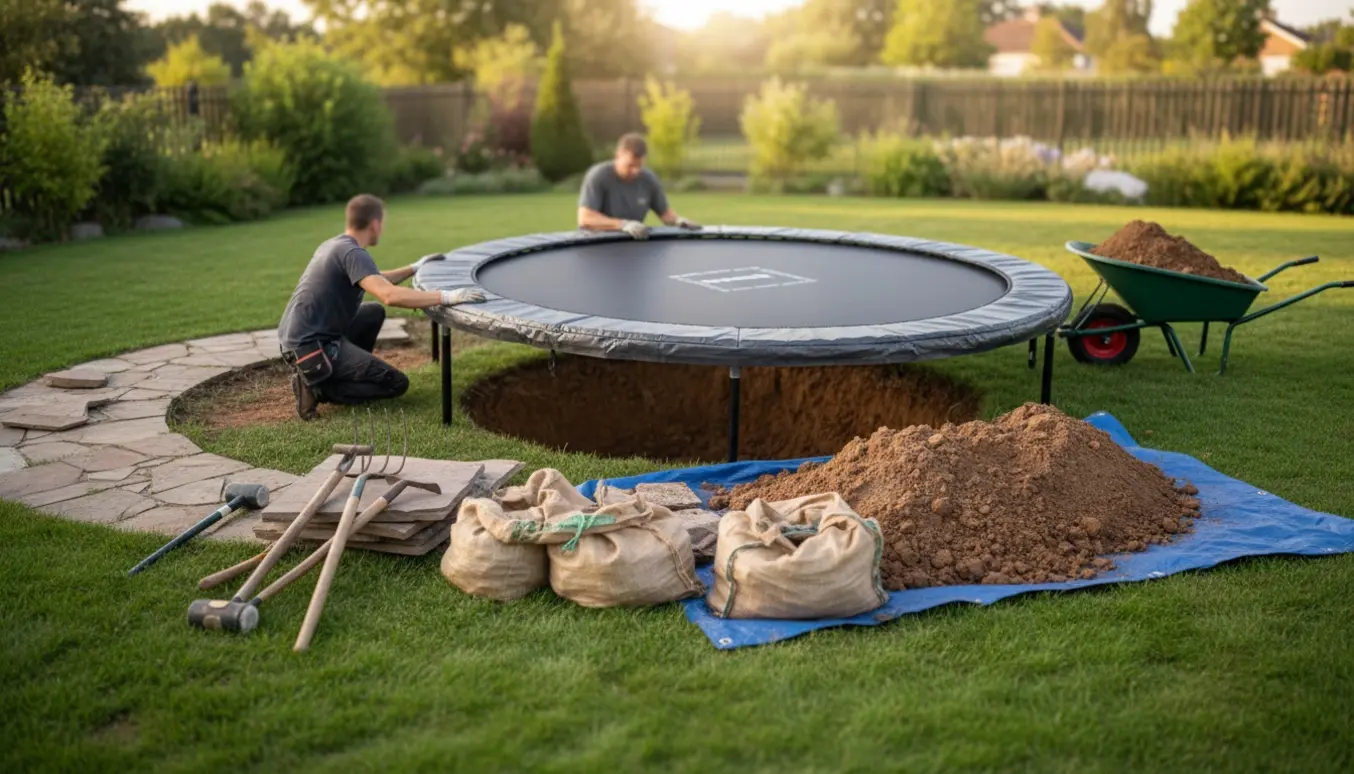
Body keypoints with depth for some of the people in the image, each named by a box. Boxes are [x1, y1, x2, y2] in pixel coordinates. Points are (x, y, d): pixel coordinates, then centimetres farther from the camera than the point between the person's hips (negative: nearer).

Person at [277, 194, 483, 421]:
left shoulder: (334, 245, 13)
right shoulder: (353, 253, -17)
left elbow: (375, 281, 30)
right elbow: (390, 296, -33)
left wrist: (415, 268, 30)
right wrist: (446, 297, -30)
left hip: (297, 338, 10)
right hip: (311, 345, -10)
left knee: (374, 312, 27)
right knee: (397, 383, -4)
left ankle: (348, 370, 17)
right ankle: (317, 387, -9)